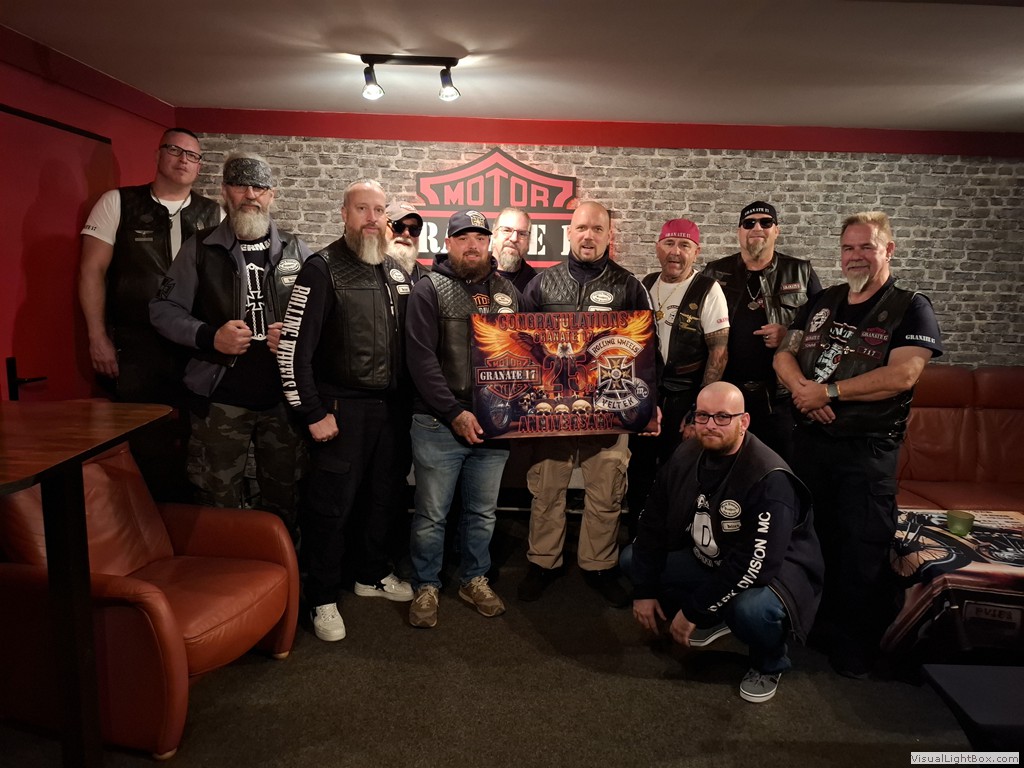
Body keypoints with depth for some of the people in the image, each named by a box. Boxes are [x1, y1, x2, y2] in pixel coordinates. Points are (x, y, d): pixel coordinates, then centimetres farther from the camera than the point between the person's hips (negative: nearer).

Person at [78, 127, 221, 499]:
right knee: (146, 445, 4)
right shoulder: (117, 203, 4)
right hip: (137, 347, -1)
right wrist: (98, 338, -3)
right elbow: (92, 271, 2)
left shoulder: (212, 214, 9)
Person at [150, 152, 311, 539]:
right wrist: (209, 336, -14)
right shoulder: (200, 248, 3)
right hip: (220, 396, -1)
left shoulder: (295, 249, 8)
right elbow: (164, 309, 2)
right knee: (219, 501, 7)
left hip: (283, 394, 2)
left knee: (284, 497, 14)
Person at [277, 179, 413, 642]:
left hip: (390, 408, 6)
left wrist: (405, 402, 9)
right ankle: (323, 599, 18)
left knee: (382, 496, 17)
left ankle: (372, 575, 36)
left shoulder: (396, 273, 10)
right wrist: (314, 414, -14)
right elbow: (293, 347, -12)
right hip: (342, 408, -6)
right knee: (330, 505, 2)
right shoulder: (323, 269, -9)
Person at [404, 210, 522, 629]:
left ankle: (475, 579, 34)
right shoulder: (429, 289, -3)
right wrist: (455, 413, -16)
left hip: (494, 423, 4)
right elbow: (421, 358, -10)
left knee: (483, 511, 15)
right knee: (431, 514, 6)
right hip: (439, 423, -3)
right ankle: (426, 586, 25)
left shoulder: (508, 291, 10)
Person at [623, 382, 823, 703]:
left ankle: (770, 664, 0)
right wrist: (645, 591, -5)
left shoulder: (770, 478, -30)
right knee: (632, 559, -3)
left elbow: (755, 563, -32)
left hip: (773, 570, -6)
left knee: (751, 609, -39)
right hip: (707, 559, 7)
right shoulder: (686, 457, -9)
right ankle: (713, 622, 14)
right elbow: (653, 523, -2)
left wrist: (693, 610, -26)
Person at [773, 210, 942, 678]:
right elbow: (784, 355, 7)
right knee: (811, 537, 15)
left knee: (862, 550, 3)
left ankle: (855, 645, 19)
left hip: (868, 450, -5)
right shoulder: (821, 303, 11)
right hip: (810, 440, 5)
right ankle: (816, 622, 34)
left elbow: (901, 376, -19)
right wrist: (802, 387, -14)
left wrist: (828, 391, -18)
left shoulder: (910, 310, -5)